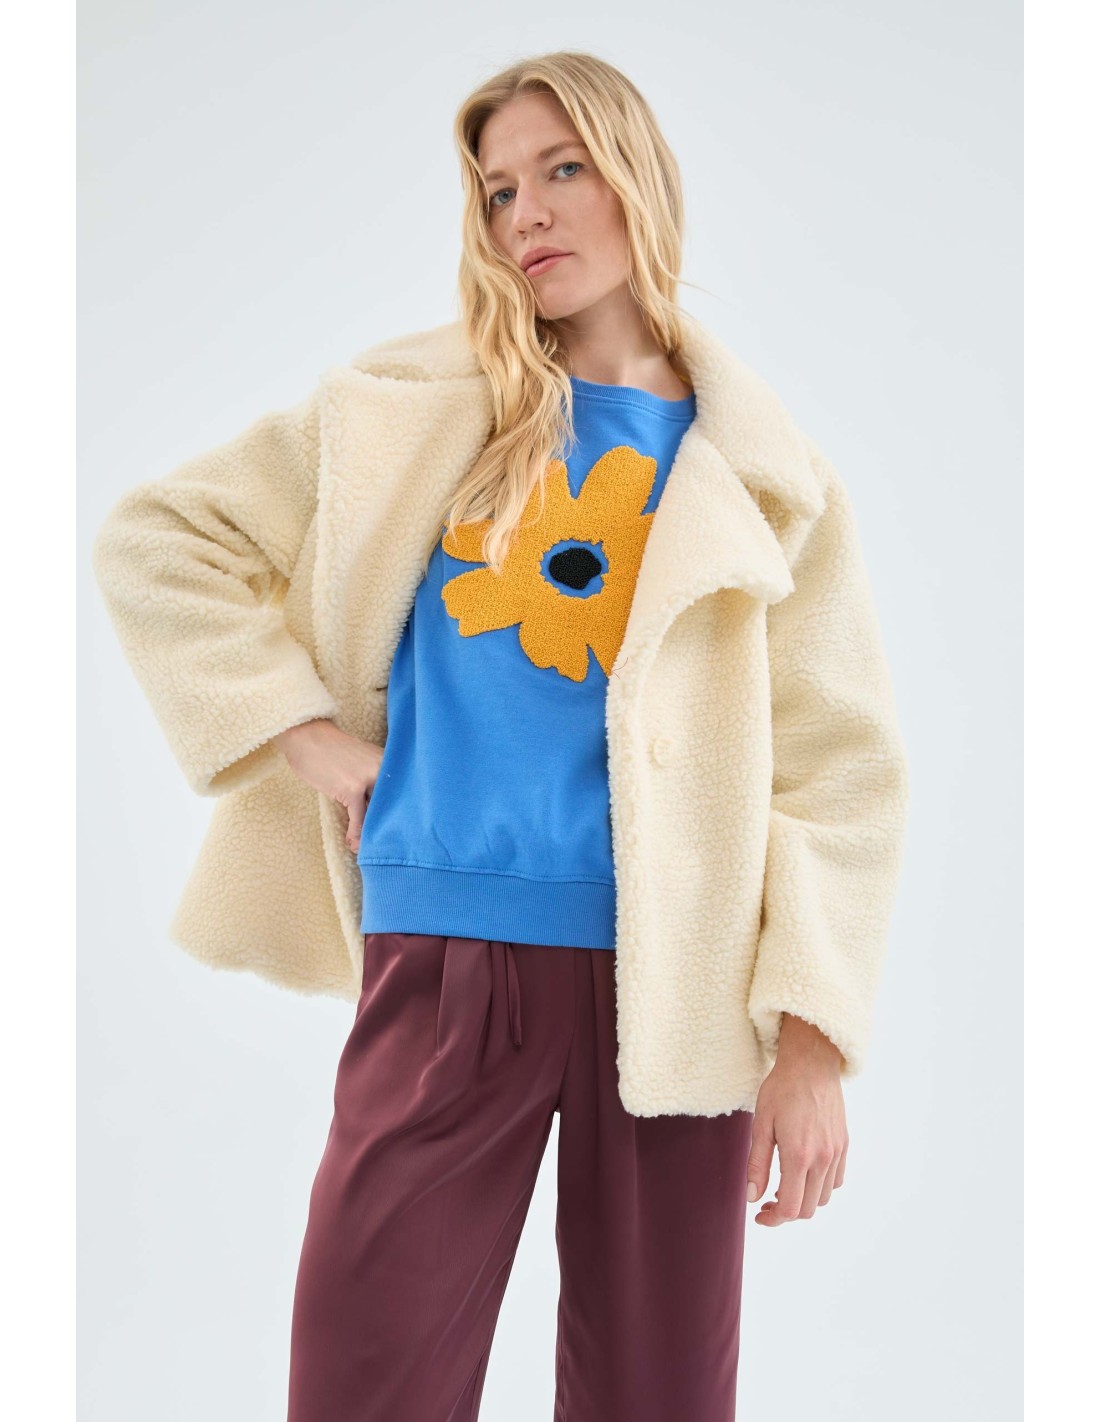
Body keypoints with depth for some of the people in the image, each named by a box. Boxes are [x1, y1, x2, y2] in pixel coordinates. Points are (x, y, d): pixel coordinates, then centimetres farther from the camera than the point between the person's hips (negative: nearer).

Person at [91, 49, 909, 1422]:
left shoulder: (757, 472, 6)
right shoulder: (412, 407, 6)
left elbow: (837, 760, 3)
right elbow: (154, 539, 9)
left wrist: (813, 1041, -4)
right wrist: (300, 733, -1)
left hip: (675, 980, 1)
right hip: (446, 960, 0)